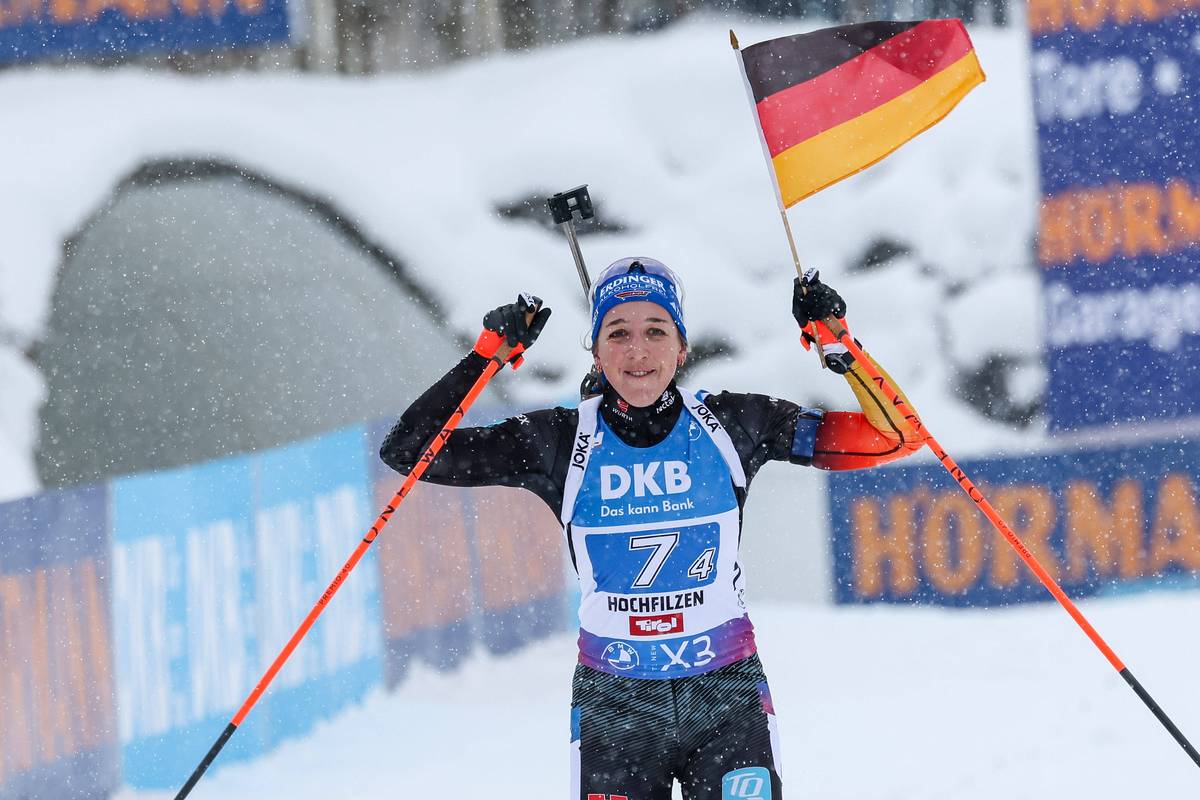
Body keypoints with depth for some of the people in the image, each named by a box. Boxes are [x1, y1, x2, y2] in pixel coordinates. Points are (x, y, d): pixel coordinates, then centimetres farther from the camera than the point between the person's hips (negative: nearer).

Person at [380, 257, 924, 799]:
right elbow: (410, 451, -4)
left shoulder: (732, 425, -1)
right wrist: (490, 352, -10)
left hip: (728, 697, 0)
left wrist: (836, 345, -11)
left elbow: (894, 436, 1)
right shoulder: (561, 442, -2)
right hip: (613, 706, 0)